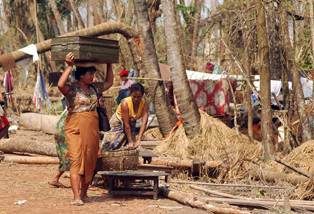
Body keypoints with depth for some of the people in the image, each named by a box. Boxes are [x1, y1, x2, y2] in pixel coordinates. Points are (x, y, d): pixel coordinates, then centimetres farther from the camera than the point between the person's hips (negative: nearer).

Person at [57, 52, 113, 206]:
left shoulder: (93, 88, 15)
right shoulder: (71, 89, -6)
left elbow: (109, 83, 29)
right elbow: (60, 85, -28)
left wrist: (109, 64, 23)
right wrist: (69, 66, -24)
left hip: (92, 129, 7)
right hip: (75, 129, -7)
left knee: (89, 161, 8)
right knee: (76, 161, -13)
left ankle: (84, 193, 21)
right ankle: (76, 197, -18)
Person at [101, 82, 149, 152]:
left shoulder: (145, 104, -23)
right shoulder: (125, 103, -31)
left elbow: (144, 123, -30)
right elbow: (126, 124, -30)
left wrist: (138, 140, -40)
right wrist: (130, 141, -30)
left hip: (131, 123, 4)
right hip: (118, 122, -3)